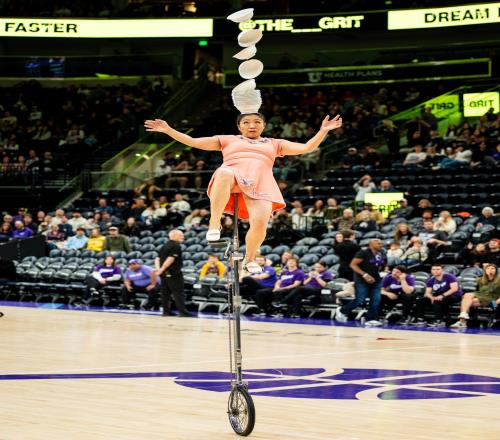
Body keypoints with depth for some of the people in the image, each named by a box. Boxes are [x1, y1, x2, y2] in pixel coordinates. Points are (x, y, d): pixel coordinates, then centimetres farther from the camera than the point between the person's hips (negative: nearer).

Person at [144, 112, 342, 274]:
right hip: (231, 179, -1)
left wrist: (323, 131, 10)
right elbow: (194, 142, 24)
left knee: (260, 223, -27)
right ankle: (214, 224, -36)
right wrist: (168, 130, 14)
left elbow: (306, 148, 23)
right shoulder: (228, 140, 28)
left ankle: (249, 259, 3)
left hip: (260, 184, 1)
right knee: (224, 173, -40)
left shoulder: (274, 144, 31)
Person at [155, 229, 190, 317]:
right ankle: (182, 311, -10)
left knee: (165, 292, 10)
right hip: (173, 273, -9)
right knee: (178, 292, -7)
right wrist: (162, 269, -19)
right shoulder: (176, 246, -11)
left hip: (164, 273, 9)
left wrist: (158, 268, -1)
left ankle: (166, 311, 12)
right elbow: (170, 259, -21)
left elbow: (157, 258, 13)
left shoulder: (165, 246, 18)